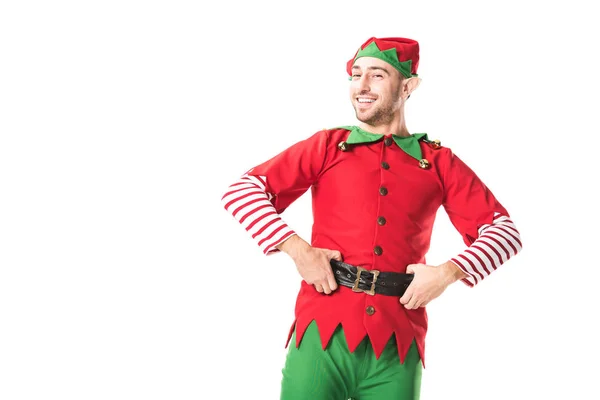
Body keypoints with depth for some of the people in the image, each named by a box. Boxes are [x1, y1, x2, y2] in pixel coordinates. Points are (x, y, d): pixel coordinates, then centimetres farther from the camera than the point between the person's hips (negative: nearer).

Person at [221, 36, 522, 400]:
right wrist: (297, 249, -9)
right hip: (324, 332, -1)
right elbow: (241, 191, 3)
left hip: (397, 344, 1)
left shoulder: (439, 162, 10)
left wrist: (447, 273, -7)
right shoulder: (327, 146, 9)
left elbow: (504, 230, 9)